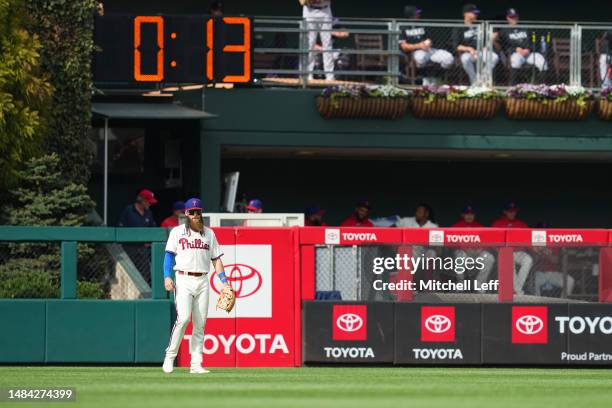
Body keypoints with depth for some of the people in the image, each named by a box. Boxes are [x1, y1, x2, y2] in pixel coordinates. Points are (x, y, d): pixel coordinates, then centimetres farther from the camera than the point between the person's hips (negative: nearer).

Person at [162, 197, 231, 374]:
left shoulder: (209, 233, 16)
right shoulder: (177, 232, 6)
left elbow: (216, 259, 15)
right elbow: (169, 254, -1)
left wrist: (224, 280, 3)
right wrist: (167, 276, -14)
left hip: (202, 281, 4)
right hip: (183, 281, -4)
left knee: (200, 323, 0)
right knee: (183, 318, -19)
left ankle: (196, 364, 2)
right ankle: (170, 357, -9)